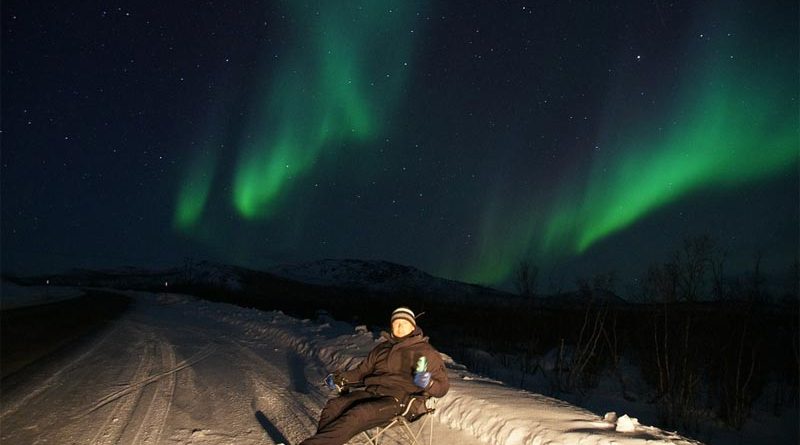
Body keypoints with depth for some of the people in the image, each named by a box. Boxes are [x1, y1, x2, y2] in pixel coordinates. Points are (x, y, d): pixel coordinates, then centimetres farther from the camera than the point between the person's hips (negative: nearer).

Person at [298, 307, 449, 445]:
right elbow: (362, 370, 29)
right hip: (372, 392, 6)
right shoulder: (382, 348, 23)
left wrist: (427, 383, -18)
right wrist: (340, 378, 11)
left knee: (356, 415, -31)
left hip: (398, 400, -6)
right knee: (334, 405, -22)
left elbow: (443, 387, 5)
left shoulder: (426, 352, 7)